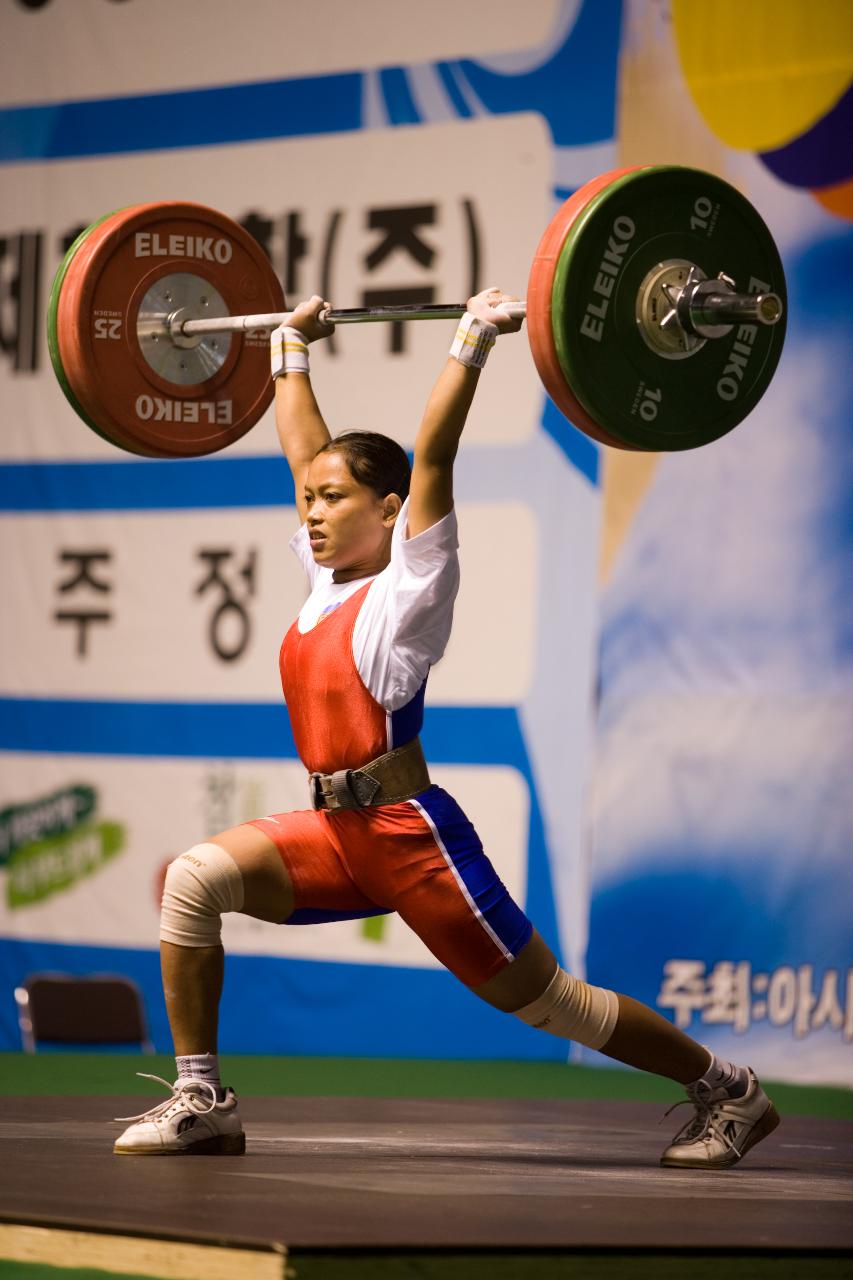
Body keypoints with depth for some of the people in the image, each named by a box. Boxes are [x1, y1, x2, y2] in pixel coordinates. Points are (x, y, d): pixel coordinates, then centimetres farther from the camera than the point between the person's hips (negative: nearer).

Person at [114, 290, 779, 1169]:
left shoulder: (408, 586, -7)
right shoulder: (327, 584, 12)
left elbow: (432, 457, -16)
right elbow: (303, 450, 21)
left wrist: (472, 344, -17)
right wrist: (291, 347, 28)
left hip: (412, 835, -7)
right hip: (338, 834, 7)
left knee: (544, 1000, 1)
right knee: (194, 878, -14)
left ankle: (726, 1091, 18)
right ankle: (201, 1103, -9)